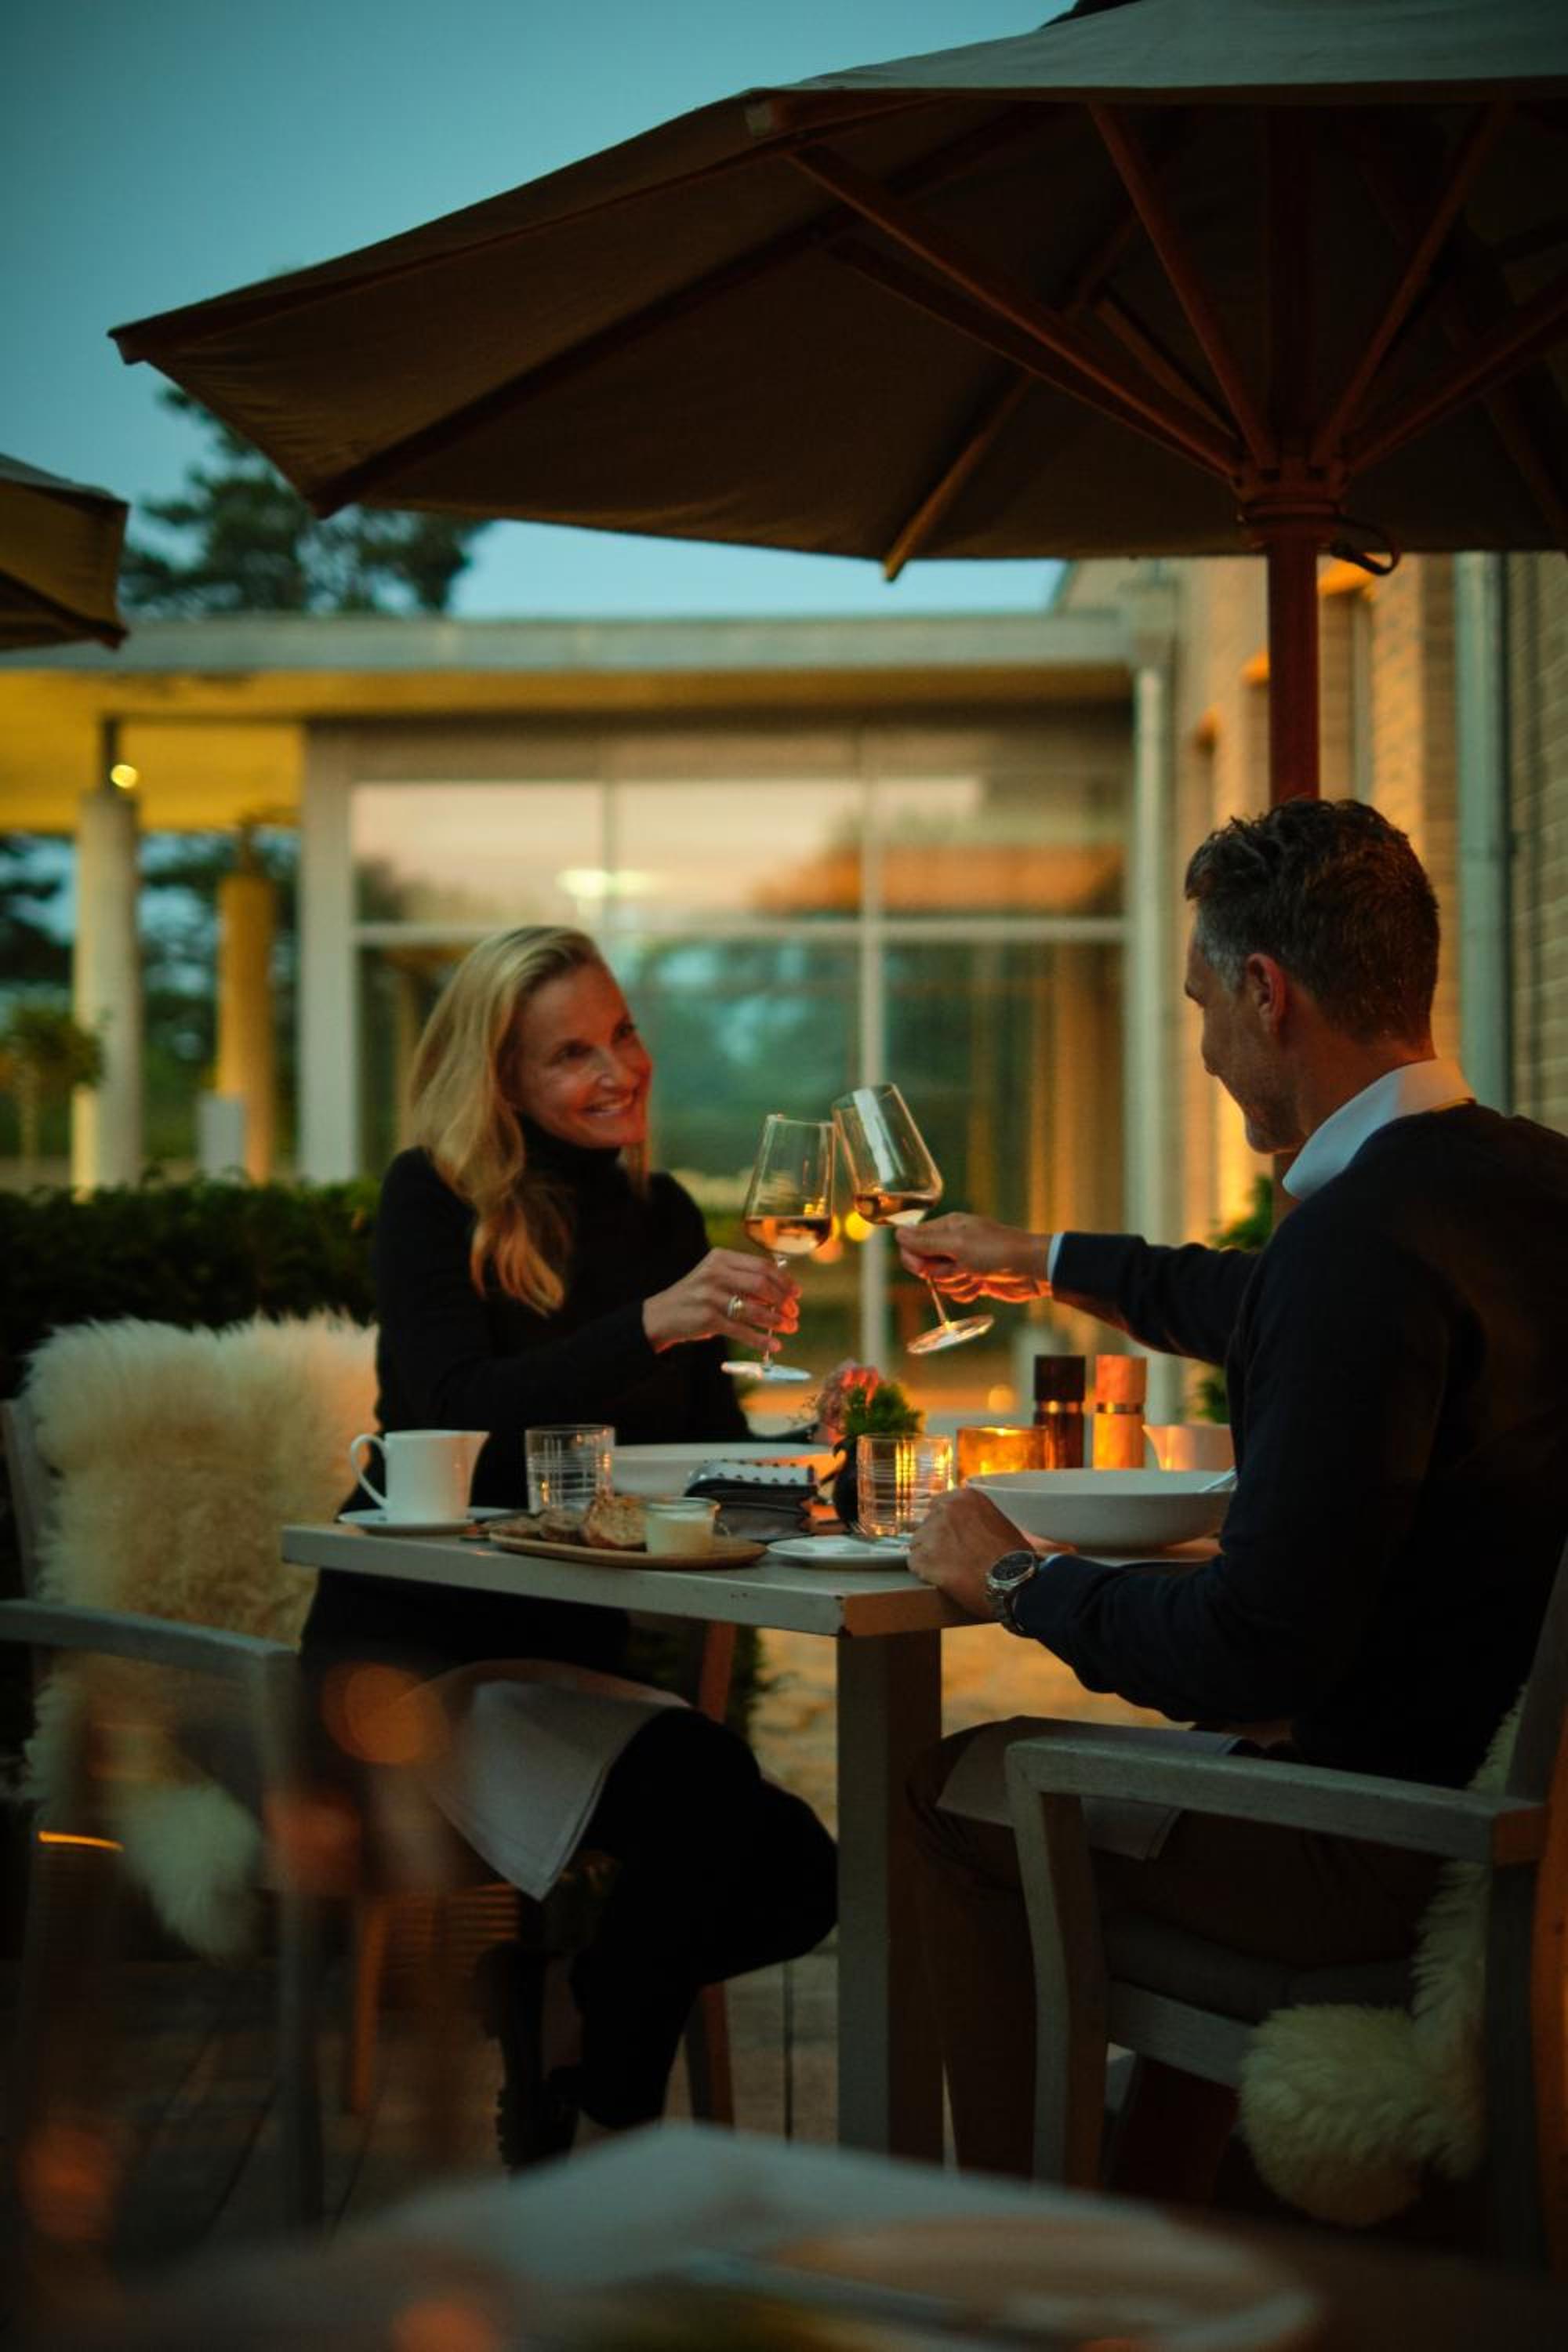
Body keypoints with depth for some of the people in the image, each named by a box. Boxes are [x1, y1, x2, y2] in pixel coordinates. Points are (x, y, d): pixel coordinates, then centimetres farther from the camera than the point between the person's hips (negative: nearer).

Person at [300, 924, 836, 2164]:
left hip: (574, 1647, 6)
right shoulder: (434, 1199, -7)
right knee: (703, 1795, -30)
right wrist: (647, 1323, -34)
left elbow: (710, 1452, 10)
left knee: (794, 1876, -14)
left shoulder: (658, 1211, 11)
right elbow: (454, 1411, -23)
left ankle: (558, 2019, 14)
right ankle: (558, 2133, -6)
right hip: (421, 1653, -6)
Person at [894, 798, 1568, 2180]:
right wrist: (1044, 1262, 38)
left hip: (1403, 1847, -9)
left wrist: (1018, 1581, -10)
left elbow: (1261, 1644, -27)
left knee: (955, 1795, 7)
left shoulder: (1367, 1234, -27)